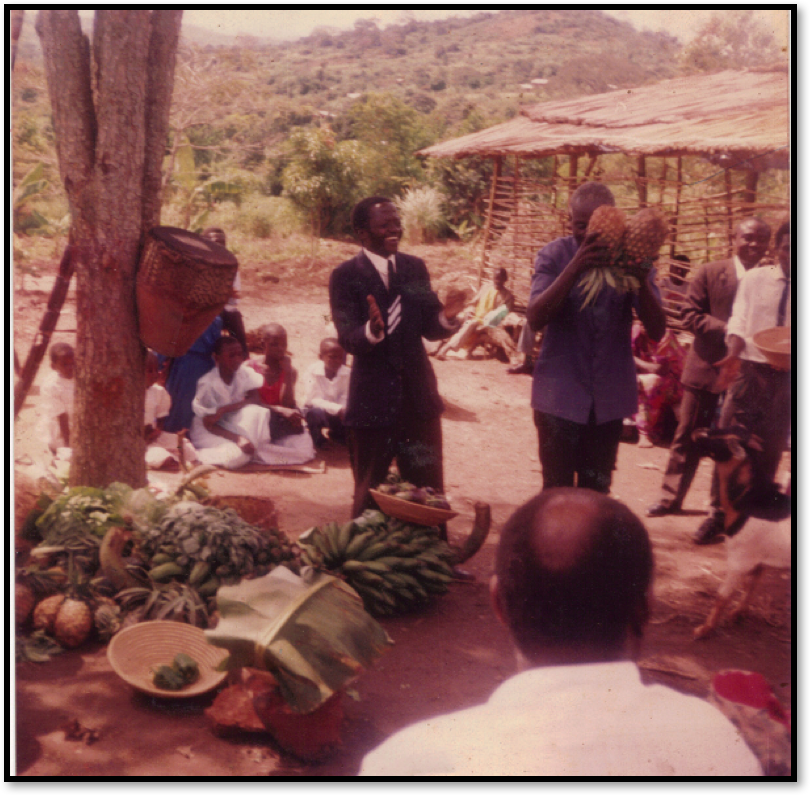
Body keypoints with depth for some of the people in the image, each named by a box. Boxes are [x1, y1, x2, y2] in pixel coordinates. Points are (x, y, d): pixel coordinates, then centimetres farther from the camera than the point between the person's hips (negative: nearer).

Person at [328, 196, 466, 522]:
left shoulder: (415, 267, 6)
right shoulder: (345, 275, -7)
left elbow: (430, 329, 5)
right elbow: (348, 340, -16)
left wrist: (447, 317, -17)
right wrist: (372, 330, -37)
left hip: (418, 395, 4)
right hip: (373, 399, -4)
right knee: (370, 494, 12)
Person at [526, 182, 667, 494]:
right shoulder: (555, 255, -5)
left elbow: (656, 331, -9)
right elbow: (535, 319, -19)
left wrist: (642, 280, -26)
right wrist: (575, 268, -31)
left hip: (609, 396, 2)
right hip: (560, 394, -2)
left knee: (597, 491, 13)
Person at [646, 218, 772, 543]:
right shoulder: (710, 273, 1)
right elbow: (690, 314, -3)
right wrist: (724, 330, -17)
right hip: (707, 368, 1)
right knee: (688, 436, 12)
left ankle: (719, 512, 17)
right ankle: (671, 497, 28)